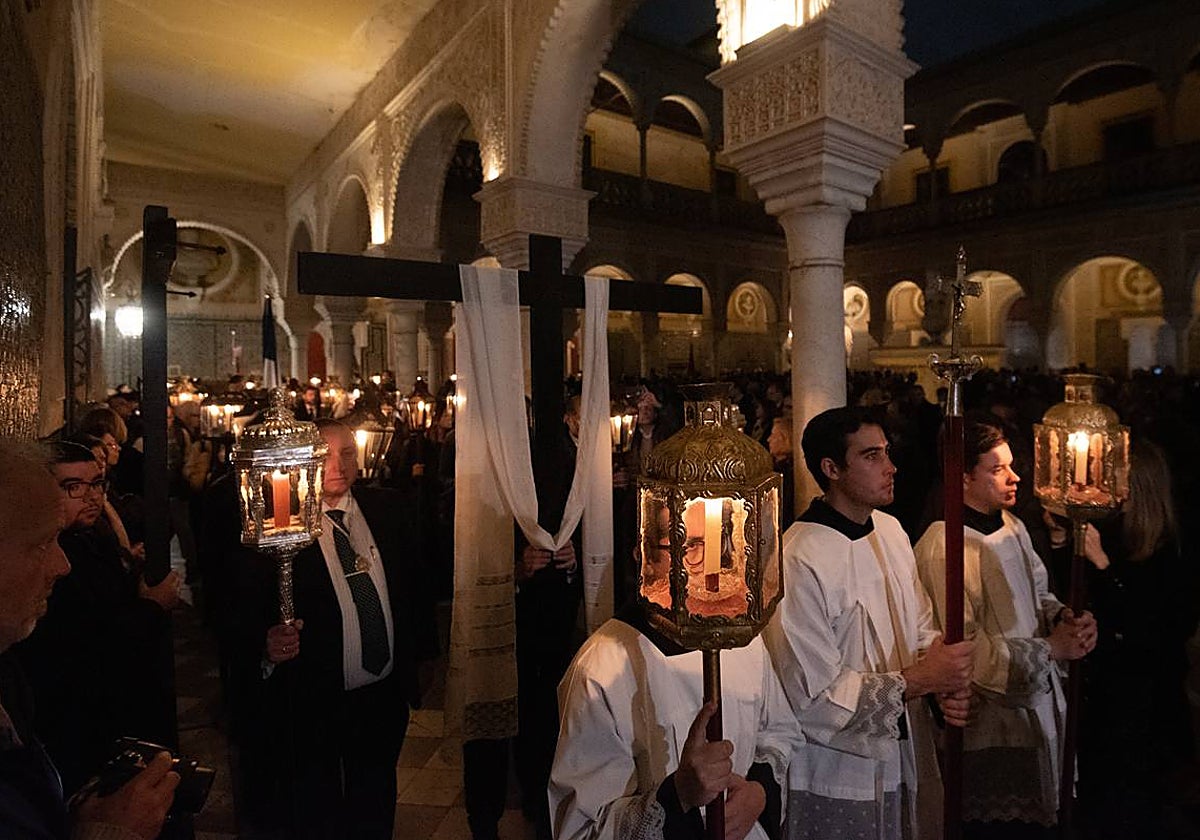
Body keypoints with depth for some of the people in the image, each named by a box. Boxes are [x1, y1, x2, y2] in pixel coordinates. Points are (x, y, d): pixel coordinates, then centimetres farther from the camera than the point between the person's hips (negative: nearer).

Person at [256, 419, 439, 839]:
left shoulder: (389, 508, -2)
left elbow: (417, 581, 6)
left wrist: (423, 647, 5)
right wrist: (271, 644, -34)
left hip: (386, 694, 4)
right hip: (314, 704, -3)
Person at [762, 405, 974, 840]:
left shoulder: (891, 530, 1)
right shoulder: (799, 562, -26)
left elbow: (920, 628, 11)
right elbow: (812, 698, -23)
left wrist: (946, 680, -8)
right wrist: (916, 681, -21)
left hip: (906, 756, 7)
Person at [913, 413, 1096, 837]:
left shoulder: (1013, 526, 6)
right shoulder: (942, 548, -24)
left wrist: (1064, 619, -4)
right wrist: (1050, 648, -17)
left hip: (1038, 705, 8)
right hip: (991, 722, -8)